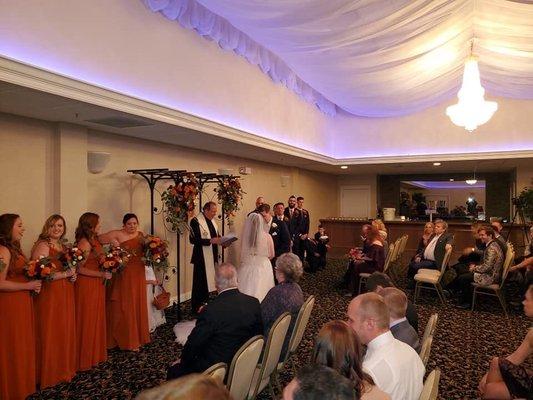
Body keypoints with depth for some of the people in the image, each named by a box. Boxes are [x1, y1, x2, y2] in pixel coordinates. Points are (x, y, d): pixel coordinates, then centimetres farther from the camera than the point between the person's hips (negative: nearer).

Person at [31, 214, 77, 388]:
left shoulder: (62, 246, 13)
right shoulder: (42, 245, -12)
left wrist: (73, 274, 7)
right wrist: (66, 274, -15)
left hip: (65, 294, 8)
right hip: (49, 294, -8)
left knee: (65, 330, 13)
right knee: (51, 333, 1)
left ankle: (65, 367, 27)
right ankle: (50, 373, 16)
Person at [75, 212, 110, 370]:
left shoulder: (94, 240, 9)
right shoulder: (84, 243, -18)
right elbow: (80, 269, -20)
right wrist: (102, 274, -18)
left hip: (96, 285, 9)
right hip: (86, 285, -9)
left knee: (97, 319, 16)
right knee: (87, 321, 4)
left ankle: (96, 353, 30)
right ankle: (86, 358, 18)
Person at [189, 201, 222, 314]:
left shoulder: (212, 221, 15)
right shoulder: (196, 221, -12)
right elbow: (193, 240, -20)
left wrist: (220, 240, 3)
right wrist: (210, 241, -23)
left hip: (212, 257, 8)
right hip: (201, 258, -8)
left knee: (208, 281, 12)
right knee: (200, 282, -3)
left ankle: (204, 304, 23)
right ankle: (196, 308, 7)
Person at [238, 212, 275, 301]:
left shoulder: (245, 236, -14)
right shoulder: (267, 237, -14)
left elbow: (242, 254, -2)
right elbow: (271, 255, 0)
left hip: (246, 268, 2)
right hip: (263, 267, -1)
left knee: (246, 294, 12)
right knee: (260, 292, 8)